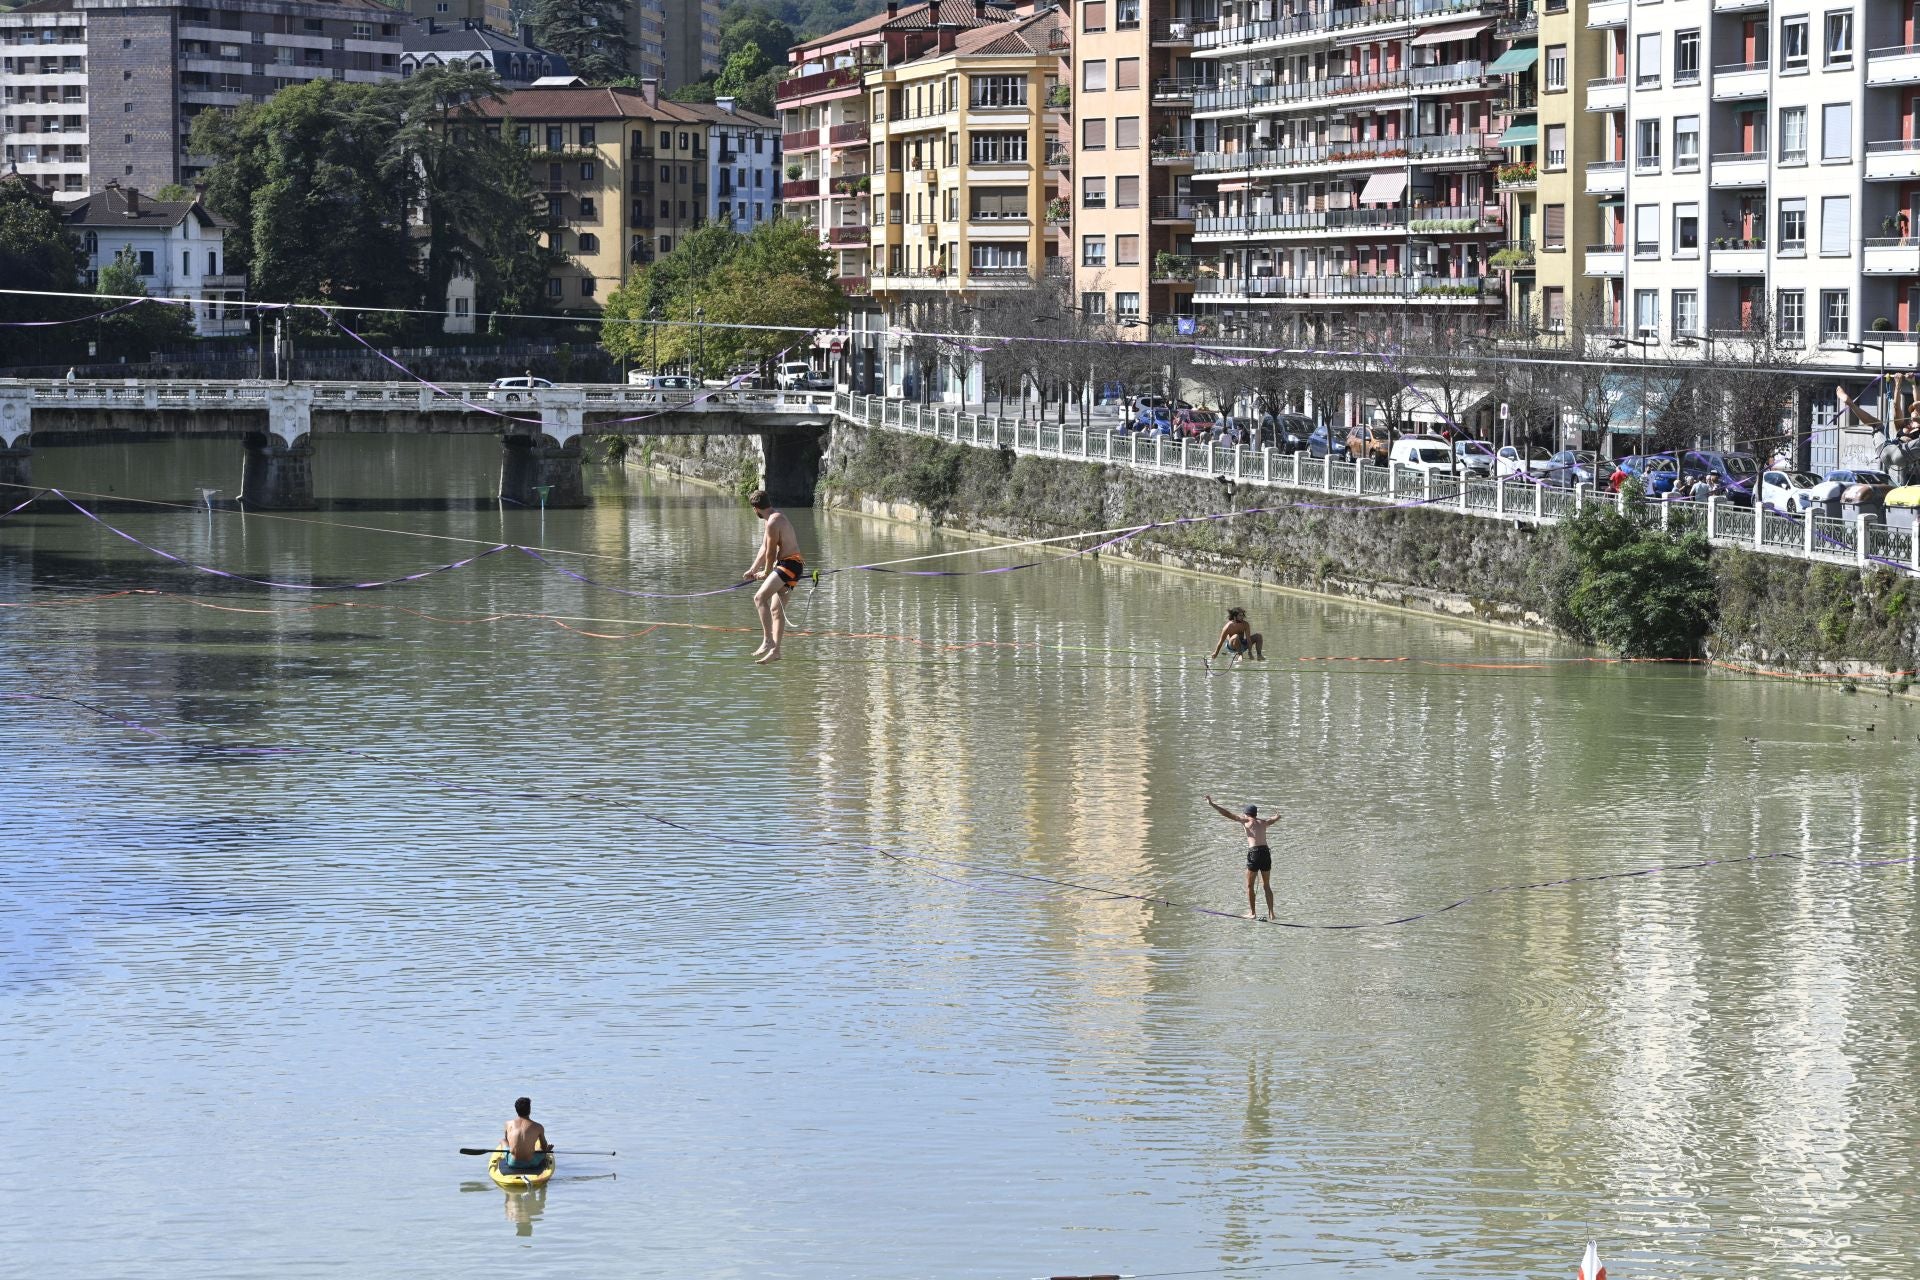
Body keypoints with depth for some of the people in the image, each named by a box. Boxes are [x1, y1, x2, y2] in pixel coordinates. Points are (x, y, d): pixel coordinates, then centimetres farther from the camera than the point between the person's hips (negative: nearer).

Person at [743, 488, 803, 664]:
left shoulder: (773, 523, -15)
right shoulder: (772, 520, 18)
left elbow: (771, 552, -12)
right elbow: (764, 548, 26)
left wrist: (766, 573, 3)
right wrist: (753, 570, 27)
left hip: (789, 564, -11)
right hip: (784, 565, 11)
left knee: (760, 597, -22)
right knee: (776, 609, 13)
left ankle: (768, 641, -27)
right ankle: (775, 650, 15)